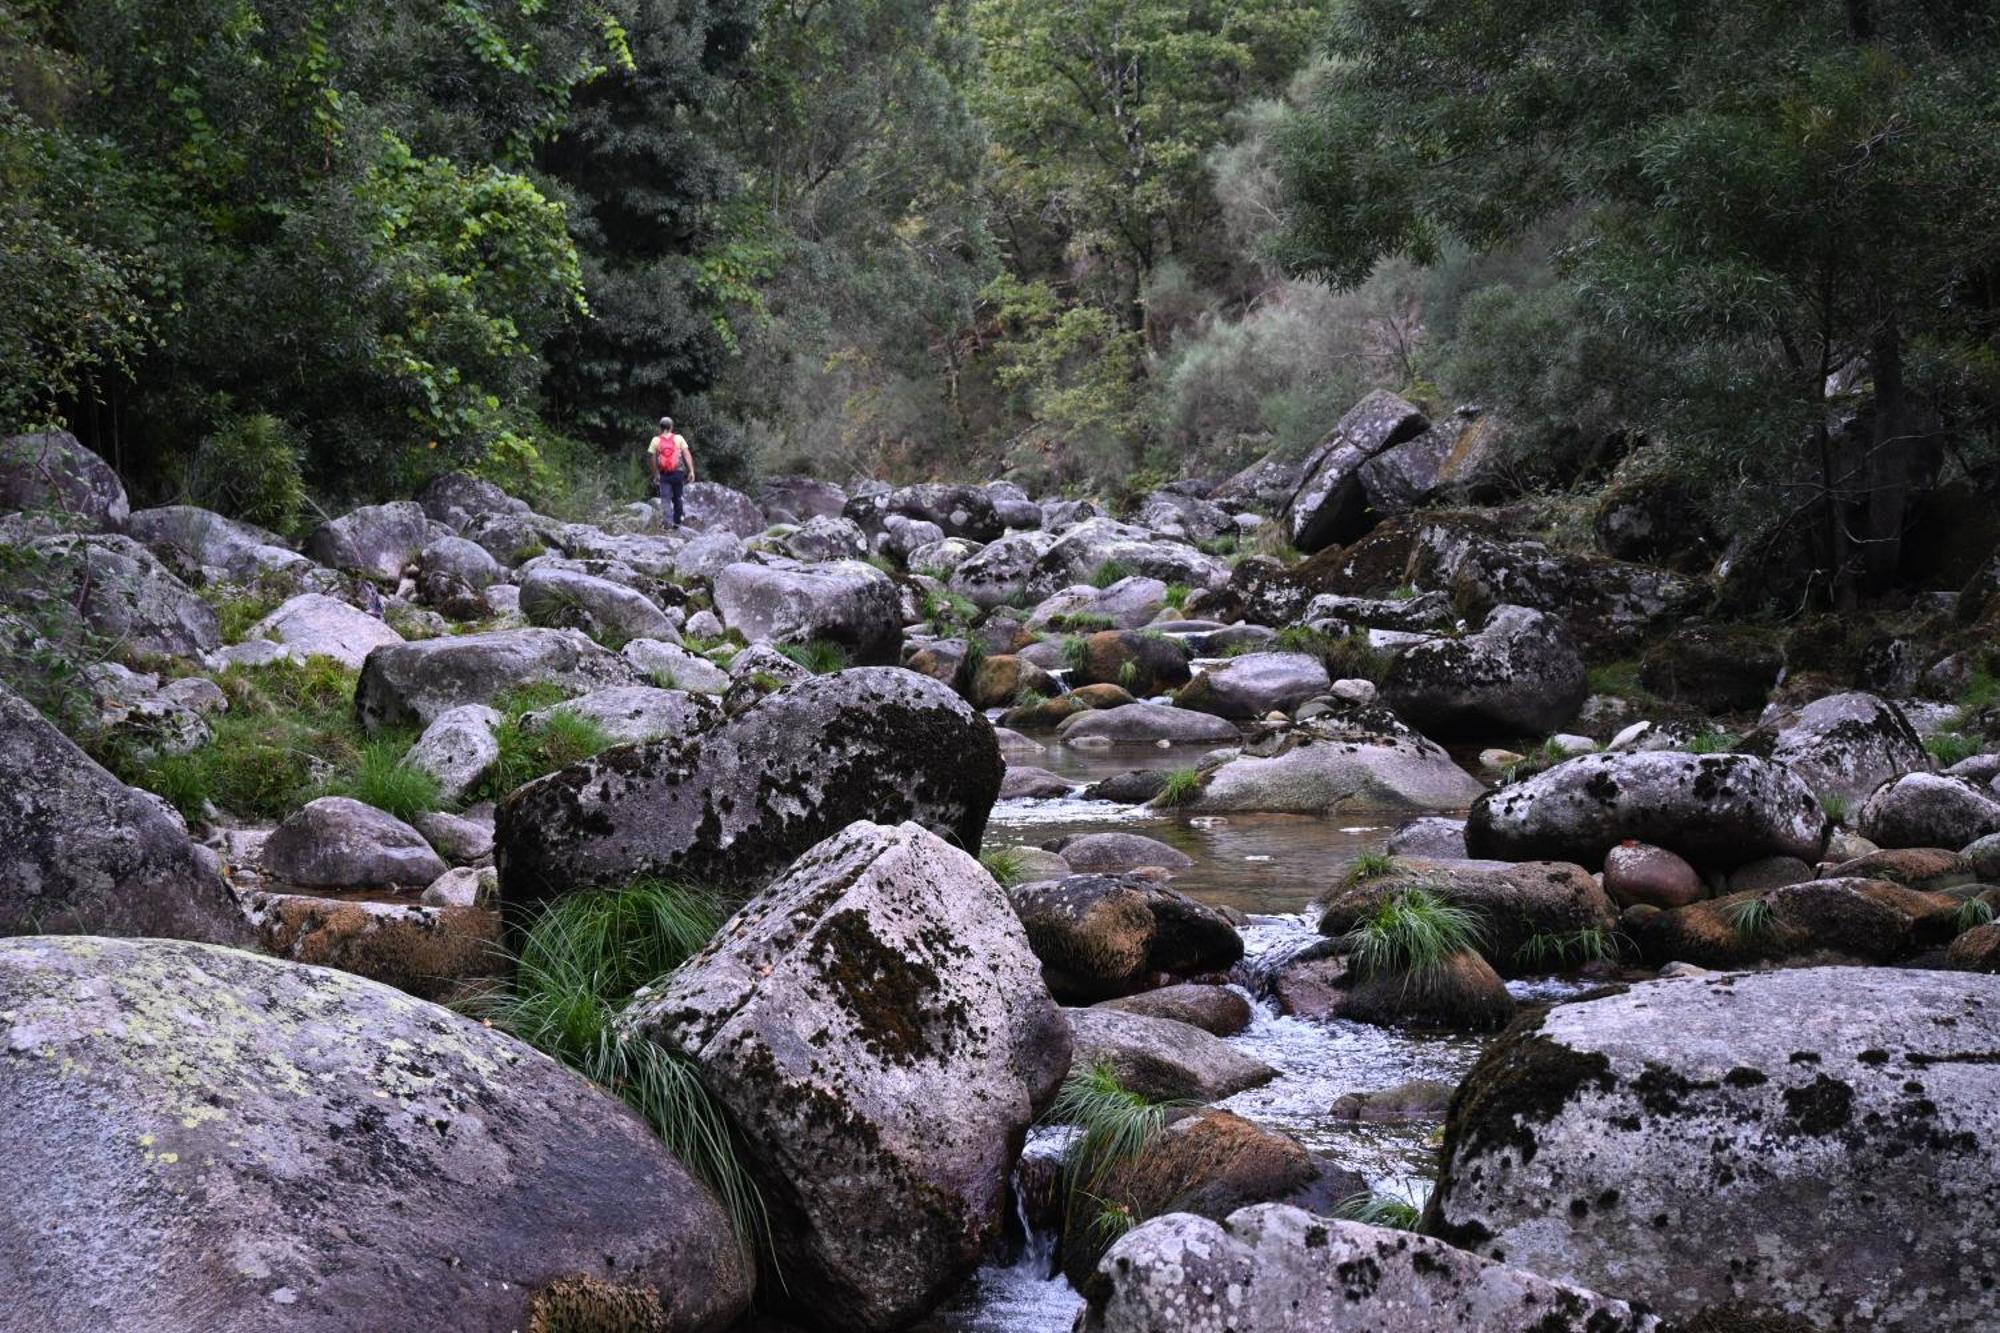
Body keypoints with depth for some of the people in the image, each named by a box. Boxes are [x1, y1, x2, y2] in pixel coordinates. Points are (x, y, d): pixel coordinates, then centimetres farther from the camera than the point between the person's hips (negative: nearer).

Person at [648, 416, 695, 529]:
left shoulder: (656, 440, 2)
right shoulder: (679, 438, 1)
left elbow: (653, 459, 5)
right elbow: (687, 455, -6)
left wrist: (656, 475, 13)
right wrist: (691, 471, -8)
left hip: (664, 474, -1)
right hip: (678, 473, 1)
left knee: (665, 498, -5)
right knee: (677, 498, 16)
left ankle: (664, 521, -24)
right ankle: (677, 522, 23)